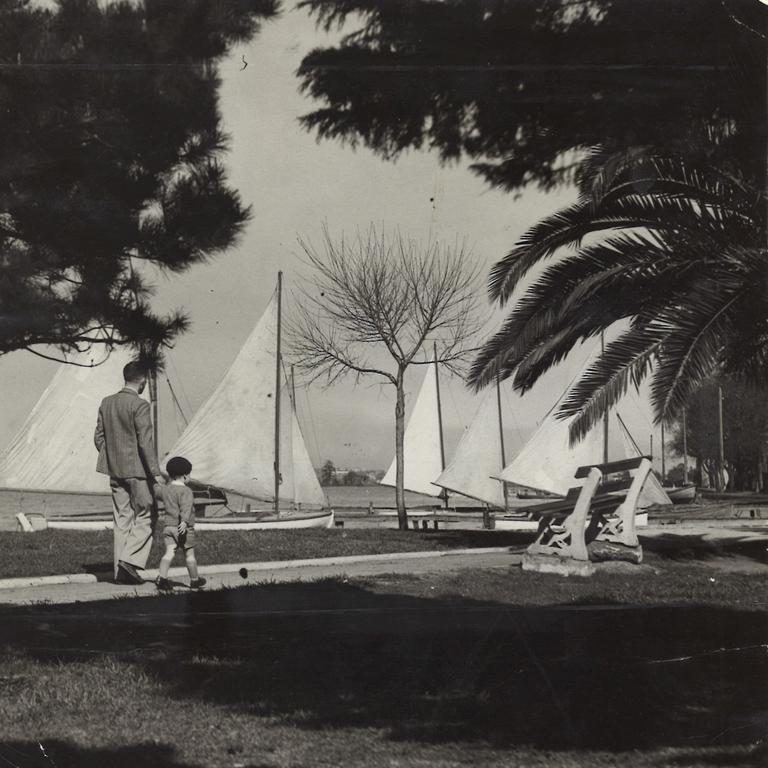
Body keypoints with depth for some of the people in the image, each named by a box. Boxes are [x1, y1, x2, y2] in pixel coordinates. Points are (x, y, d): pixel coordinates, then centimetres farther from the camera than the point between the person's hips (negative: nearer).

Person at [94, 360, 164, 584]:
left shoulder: (106, 403, 8)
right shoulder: (140, 405, -14)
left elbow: (98, 437, 11)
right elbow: (146, 441, -17)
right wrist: (155, 472, -15)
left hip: (115, 471, 7)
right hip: (137, 470, -7)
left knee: (122, 519, 10)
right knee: (145, 516, 3)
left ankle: (122, 570, 10)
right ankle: (130, 559, -11)